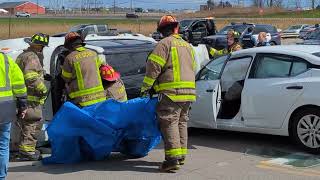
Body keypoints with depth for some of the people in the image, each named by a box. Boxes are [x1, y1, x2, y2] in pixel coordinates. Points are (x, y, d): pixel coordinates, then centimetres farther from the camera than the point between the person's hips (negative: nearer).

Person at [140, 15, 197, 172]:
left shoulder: (165, 44, -6)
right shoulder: (187, 45, 20)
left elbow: (153, 67, -12)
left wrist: (145, 87, -3)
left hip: (172, 92, -8)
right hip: (189, 92, 8)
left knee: (169, 123, -7)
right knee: (181, 123, 17)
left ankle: (173, 158, -12)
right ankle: (181, 155, 22)